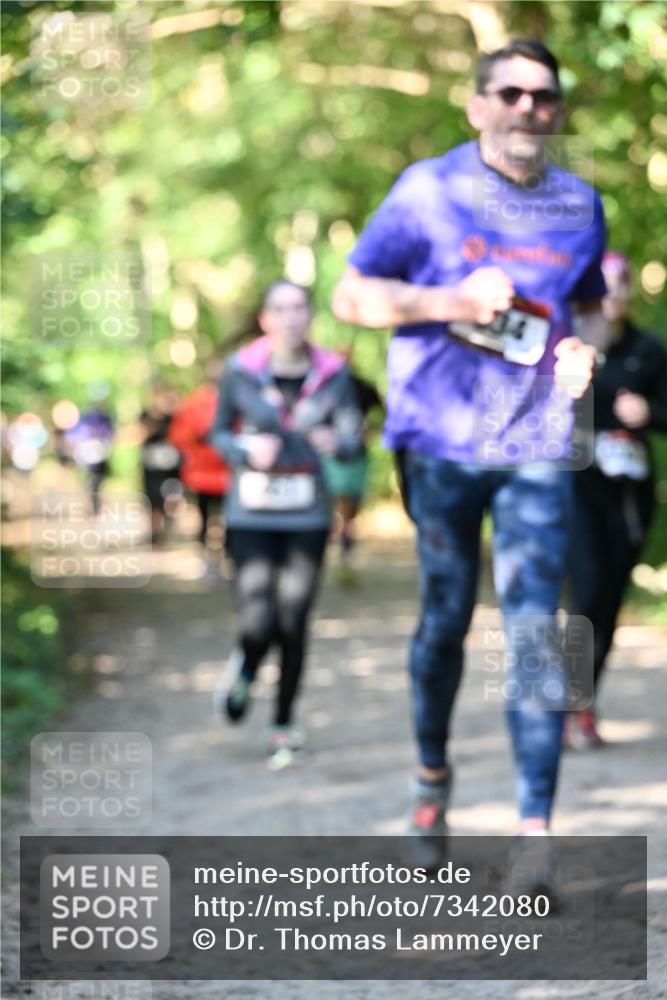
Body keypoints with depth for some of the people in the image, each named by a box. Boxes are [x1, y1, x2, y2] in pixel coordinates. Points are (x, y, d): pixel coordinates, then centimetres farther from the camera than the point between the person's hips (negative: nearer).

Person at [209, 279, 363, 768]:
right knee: (259, 625, -9)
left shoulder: (333, 373, -1)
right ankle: (244, 669, 29)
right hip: (251, 514, -1)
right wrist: (246, 449, -12)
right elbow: (219, 432, 8)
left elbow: (354, 439, 2)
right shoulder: (241, 370, -3)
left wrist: (335, 442, -21)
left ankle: (284, 724, 23)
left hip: (307, 517, 1)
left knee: (294, 625, 3)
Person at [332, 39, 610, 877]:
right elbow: (350, 296, 0)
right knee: (445, 616, 9)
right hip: (440, 439, -1)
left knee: (534, 632, -8)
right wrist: (450, 301, -15)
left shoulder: (579, 205, 9)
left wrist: (586, 347, 1)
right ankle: (432, 778, 32)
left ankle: (535, 831, -9)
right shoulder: (428, 190, -1)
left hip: (536, 447, 1)